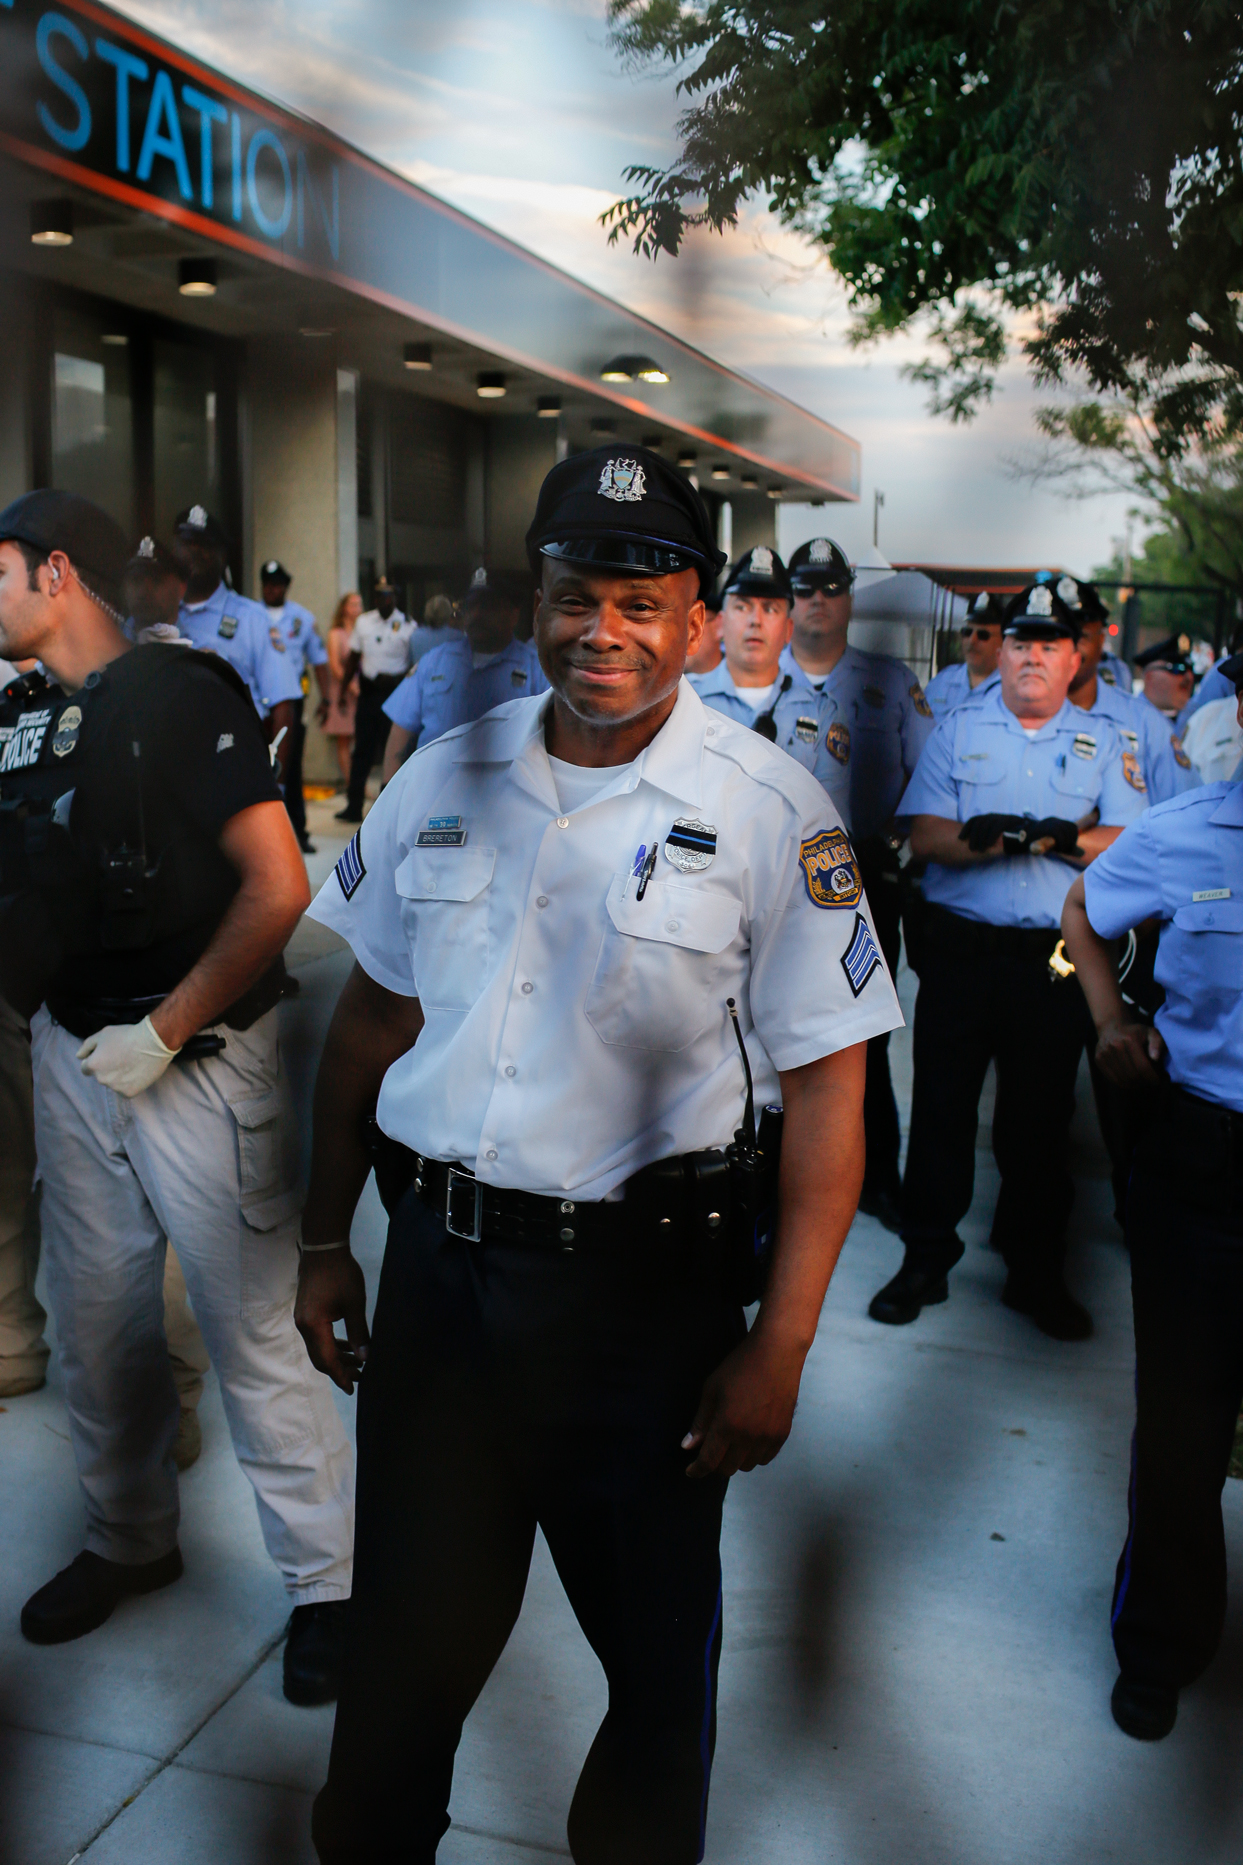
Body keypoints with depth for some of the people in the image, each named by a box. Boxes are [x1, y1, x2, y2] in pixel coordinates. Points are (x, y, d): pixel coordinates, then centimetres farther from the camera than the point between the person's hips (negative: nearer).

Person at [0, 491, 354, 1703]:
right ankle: (128, 1539, 39)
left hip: (195, 1056, -6)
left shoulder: (177, 695, -10)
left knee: (250, 1328, 0)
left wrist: (163, 1031, -16)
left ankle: (323, 1577, 18)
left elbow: (277, 886, -18)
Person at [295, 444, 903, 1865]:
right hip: (437, 1261, 3)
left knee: (657, 1652, 16)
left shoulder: (768, 810, -9)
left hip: (644, 1281, -2)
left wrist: (779, 1347, -12)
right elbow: (371, 1020, 10)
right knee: (406, 1636, 17)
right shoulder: (443, 777, 3)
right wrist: (324, 1241, 10)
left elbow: (826, 1090, -9)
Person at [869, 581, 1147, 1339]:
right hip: (960, 946, 0)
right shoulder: (959, 728, 8)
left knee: (1042, 1118, 8)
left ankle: (1037, 1272, 23)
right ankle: (926, 1261, 19)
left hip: (1055, 956, 0)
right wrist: (981, 839, -22)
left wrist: (1065, 839, -20)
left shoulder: (1104, 743, 9)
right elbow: (924, 835, -2)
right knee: (941, 1108, 4)